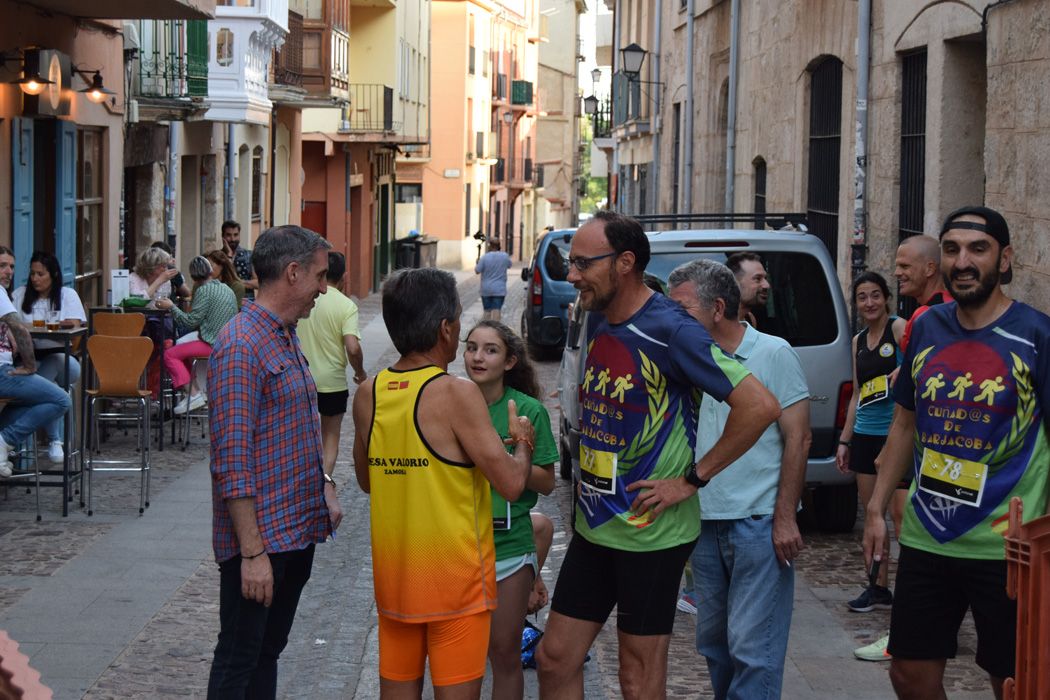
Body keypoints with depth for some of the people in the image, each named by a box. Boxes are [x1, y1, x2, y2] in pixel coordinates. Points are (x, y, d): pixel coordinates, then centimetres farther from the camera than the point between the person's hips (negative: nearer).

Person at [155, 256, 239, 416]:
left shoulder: (204, 290, -12)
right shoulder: (226, 289, 14)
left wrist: (171, 307, -5)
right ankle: (199, 389, 18)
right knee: (183, 350, 26)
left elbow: (191, 321, -15)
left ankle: (193, 394, -15)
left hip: (213, 345, -9)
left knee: (170, 355, -5)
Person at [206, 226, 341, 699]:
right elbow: (232, 462, -22)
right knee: (239, 662, -1)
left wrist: (325, 488, 15)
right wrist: (253, 551, -24)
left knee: (268, 652, 16)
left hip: (297, 531, 9)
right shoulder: (241, 347, -18)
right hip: (259, 537, -9)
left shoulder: (288, 338, 13)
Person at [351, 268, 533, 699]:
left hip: (392, 572, 6)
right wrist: (522, 440, 2)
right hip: (454, 576, -6)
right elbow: (511, 484, -17)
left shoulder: (368, 395, 1)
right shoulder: (457, 394, -18)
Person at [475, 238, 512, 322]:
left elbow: (477, 270, -6)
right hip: (499, 290, 0)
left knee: (487, 311, 13)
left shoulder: (485, 257, -12)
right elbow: (509, 266, 15)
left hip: (486, 290, 0)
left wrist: (477, 263, 14)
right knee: (496, 311, -4)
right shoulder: (505, 256, -4)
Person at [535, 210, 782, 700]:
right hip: (593, 528, 8)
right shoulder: (596, 323, 6)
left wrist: (690, 481, -18)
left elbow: (760, 406, -22)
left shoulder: (670, 330, -18)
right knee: (555, 658, 11)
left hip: (650, 533, -8)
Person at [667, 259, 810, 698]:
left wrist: (784, 518, -12)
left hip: (758, 524, -6)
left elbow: (798, 439, -7)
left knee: (752, 646, -7)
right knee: (713, 641, 13)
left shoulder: (773, 354, -4)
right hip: (706, 523, 6)